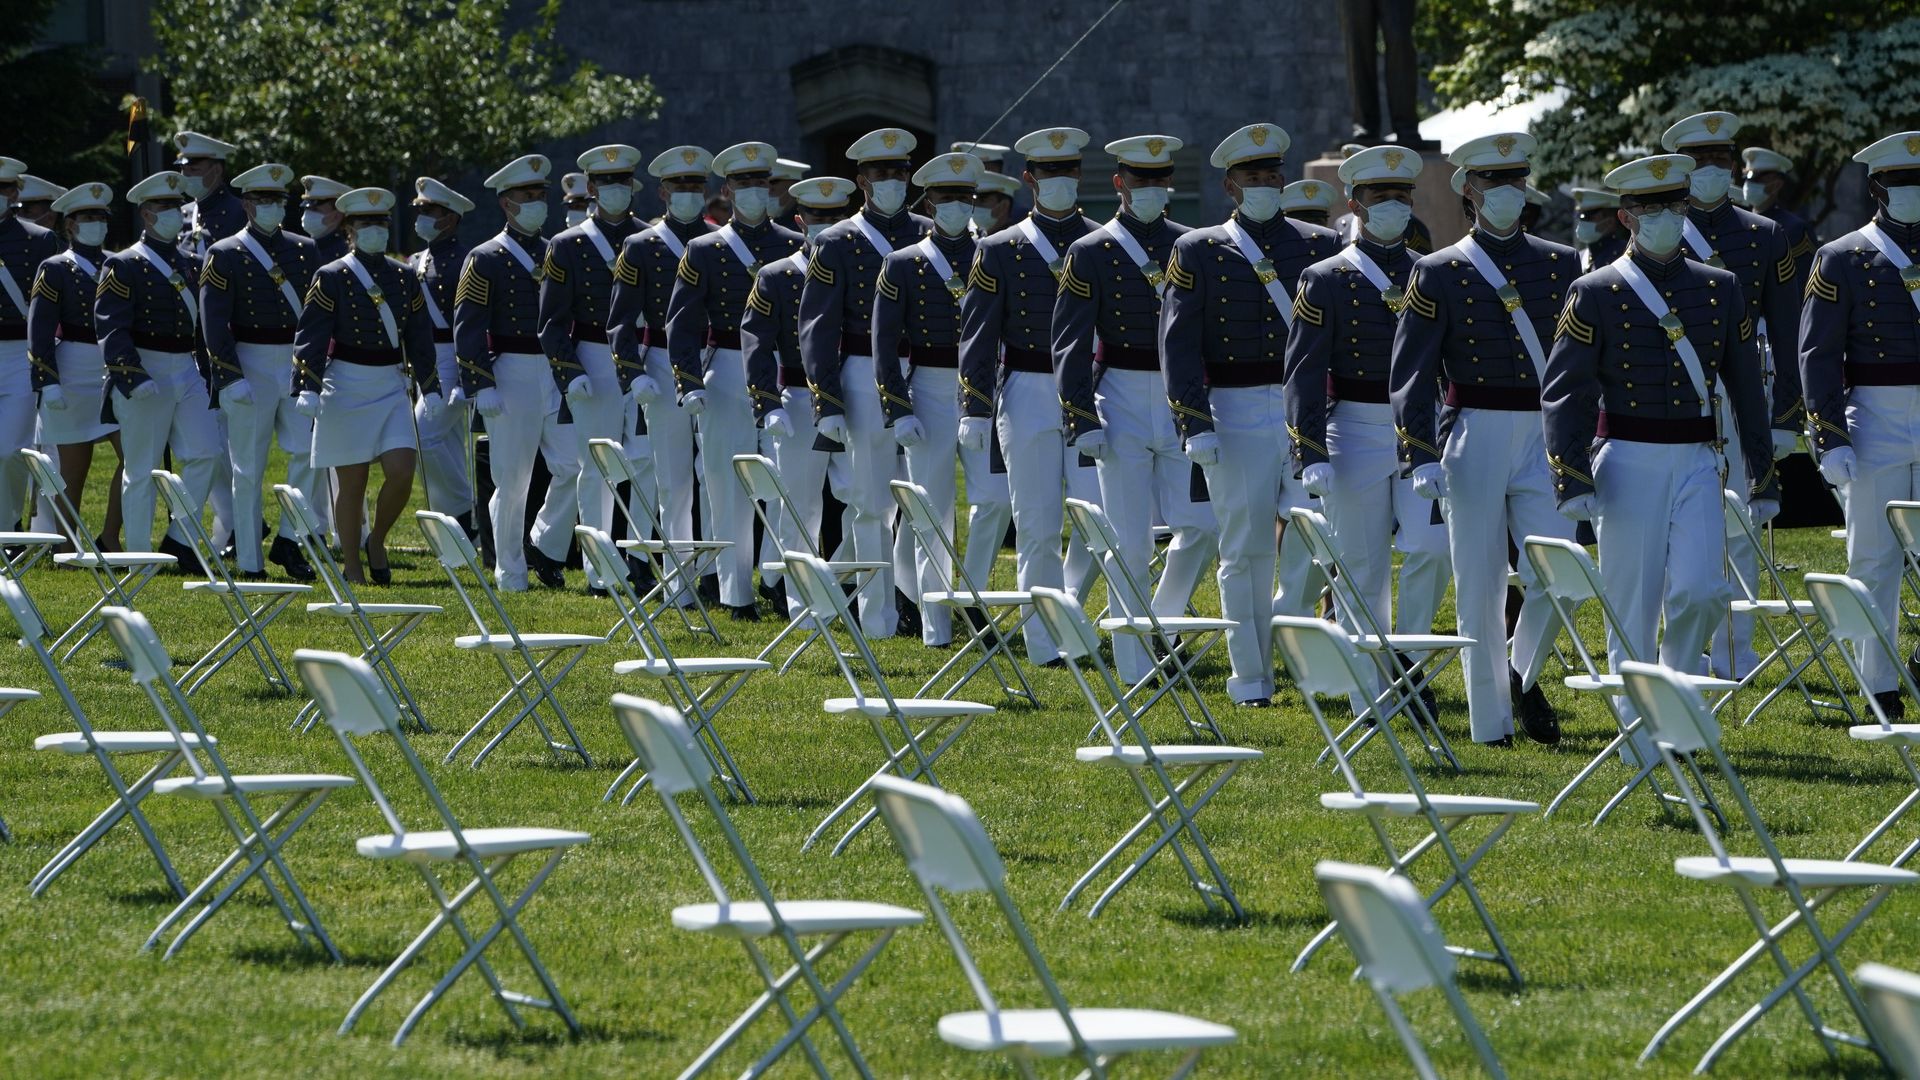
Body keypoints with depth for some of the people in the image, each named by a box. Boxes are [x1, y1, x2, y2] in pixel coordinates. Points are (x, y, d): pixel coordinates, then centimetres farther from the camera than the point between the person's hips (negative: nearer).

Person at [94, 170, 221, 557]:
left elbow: (203, 323, 22)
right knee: (142, 470, -1)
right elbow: (111, 327, -14)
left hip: (187, 374, 6)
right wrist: (134, 378, -24)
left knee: (203, 454, -5)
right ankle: (138, 555, 6)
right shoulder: (125, 266, -6)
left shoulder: (188, 265, 15)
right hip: (145, 375, -6)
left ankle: (178, 540, 5)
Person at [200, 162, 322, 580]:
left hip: (298, 367, 4)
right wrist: (230, 378, -16)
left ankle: (288, 540, 1)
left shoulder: (304, 251, 12)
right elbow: (214, 322, -8)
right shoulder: (225, 255, -2)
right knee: (249, 469, 0)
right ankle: (250, 562, 5)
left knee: (310, 452, -11)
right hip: (251, 367, -4)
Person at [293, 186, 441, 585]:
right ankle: (352, 565, 10)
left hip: (392, 387, 4)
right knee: (352, 481, 0)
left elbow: (420, 336, 14)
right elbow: (311, 337, -7)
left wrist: (429, 387, 10)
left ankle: (377, 540, 15)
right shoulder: (331, 278, -3)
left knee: (402, 472, -9)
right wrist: (307, 388, -16)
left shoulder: (403, 277, 10)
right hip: (347, 387, -4)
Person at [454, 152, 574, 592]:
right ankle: (510, 572, 8)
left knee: (574, 467, -5)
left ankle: (545, 546, 14)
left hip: (558, 377, 5)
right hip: (512, 375, -5)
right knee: (512, 479, -1)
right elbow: (468, 327, -7)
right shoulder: (486, 260, -2)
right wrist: (481, 387, -14)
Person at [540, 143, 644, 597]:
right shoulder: (568, 246, 5)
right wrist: (572, 371, -11)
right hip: (594, 365, -1)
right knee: (596, 470, 1)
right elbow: (553, 321, 2)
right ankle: (599, 571, 5)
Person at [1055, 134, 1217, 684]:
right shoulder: (1090, 254, 0)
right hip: (1122, 403, -3)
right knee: (1131, 542, -2)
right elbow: (1070, 343, -3)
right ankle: (1135, 665, 4)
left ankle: (1164, 617, 23)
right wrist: (1081, 421, -11)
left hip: (1183, 403, 3)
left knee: (1204, 526, -2)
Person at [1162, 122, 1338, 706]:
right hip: (1238, 413, -2)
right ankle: (1251, 675, 9)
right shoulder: (1198, 252, 4)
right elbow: (1179, 343, -1)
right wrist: (1195, 426, -9)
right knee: (1247, 549, 1)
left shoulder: (1321, 246, 10)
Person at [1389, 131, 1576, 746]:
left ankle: (1524, 677, 17)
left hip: (1545, 440, 2)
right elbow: (1411, 374, -3)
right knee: (1480, 587, 1)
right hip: (1474, 439, -2)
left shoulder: (1561, 266, 9)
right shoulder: (1439, 274, 0)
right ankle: (1491, 721, 11)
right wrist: (1422, 458, -12)